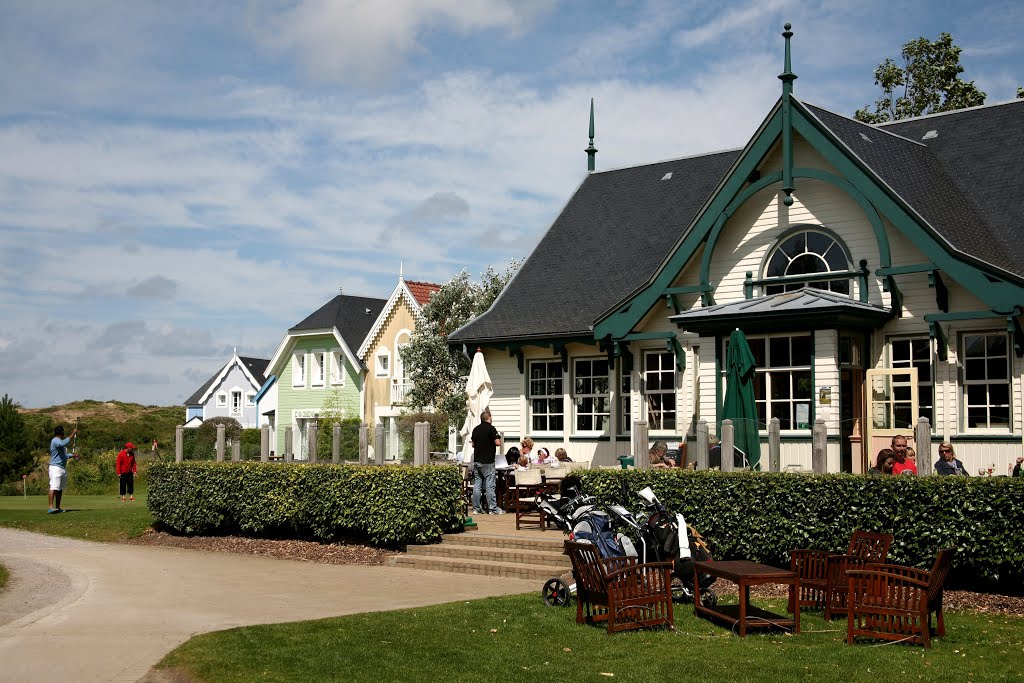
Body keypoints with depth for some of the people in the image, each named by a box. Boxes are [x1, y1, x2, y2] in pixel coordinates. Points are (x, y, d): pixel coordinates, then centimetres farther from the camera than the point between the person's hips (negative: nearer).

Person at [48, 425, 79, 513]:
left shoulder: (60, 441, 20)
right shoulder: (55, 441, -11)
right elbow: (64, 443, -34)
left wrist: (72, 455, 19)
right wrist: (73, 434, -31)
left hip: (63, 468, 10)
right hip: (56, 467, -10)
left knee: (60, 489, 10)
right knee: (54, 488, -18)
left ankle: (57, 507, 14)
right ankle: (51, 507, -27)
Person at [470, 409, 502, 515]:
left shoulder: (476, 429, 9)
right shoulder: (491, 428, -11)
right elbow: (498, 443, -15)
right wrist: (499, 437, 5)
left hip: (476, 461, 6)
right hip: (487, 461, -6)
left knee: (477, 485, 7)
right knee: (490, 485, -2)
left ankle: (476, 508, 9)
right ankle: (492, 509, 0)